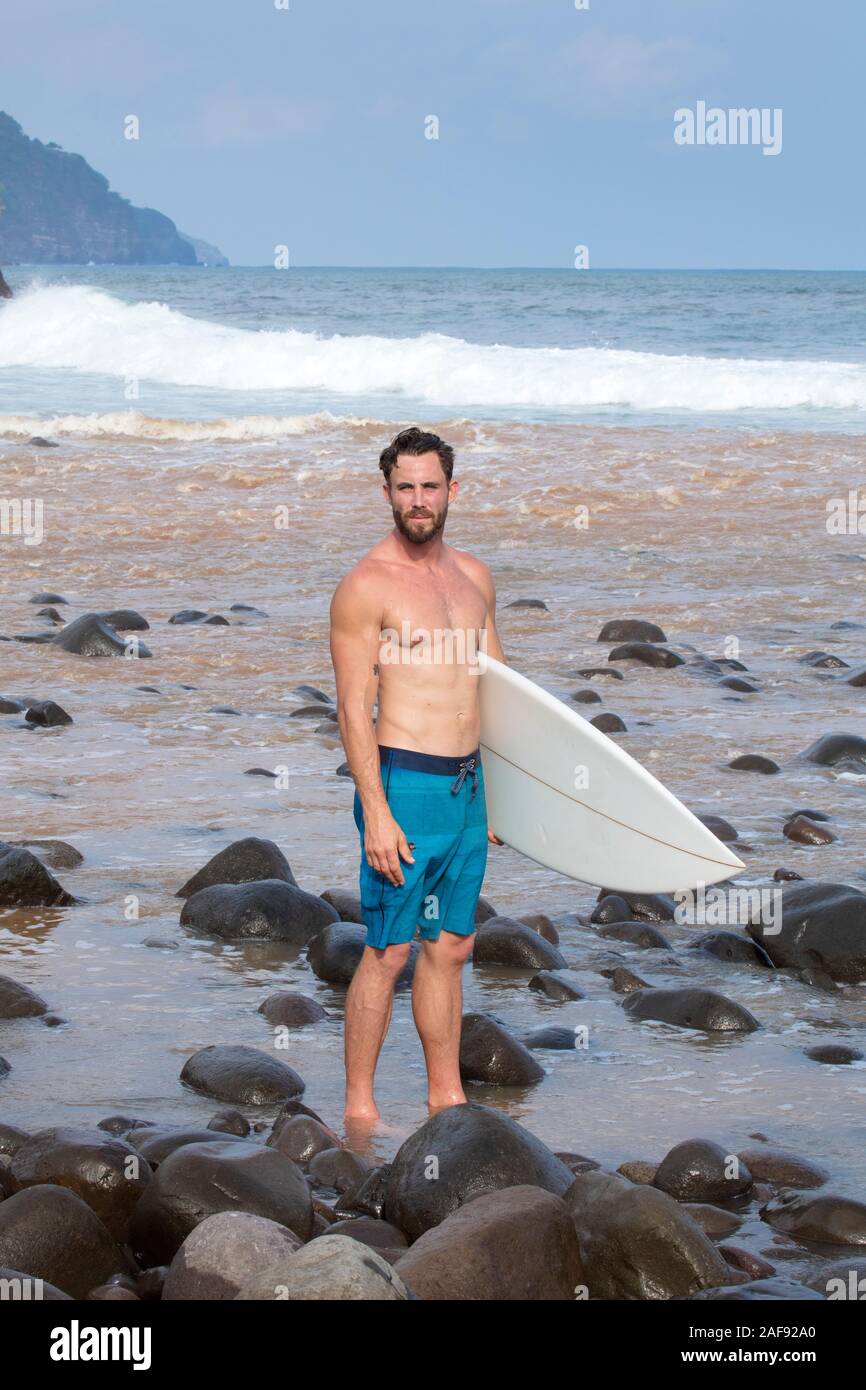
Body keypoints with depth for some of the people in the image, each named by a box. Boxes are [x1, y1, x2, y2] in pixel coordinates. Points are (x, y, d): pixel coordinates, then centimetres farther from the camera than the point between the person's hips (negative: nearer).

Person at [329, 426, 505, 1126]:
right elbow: (353, 708, -12)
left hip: (469, 785, 7)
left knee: (451, 948, 13)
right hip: (405, 784, -6)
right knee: (389, 951, -3)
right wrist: (376, 814, -17)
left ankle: (447, 1095, 22)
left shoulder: (474, 576, 12)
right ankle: (359, 1105, 6)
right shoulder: (366, 586, -9)